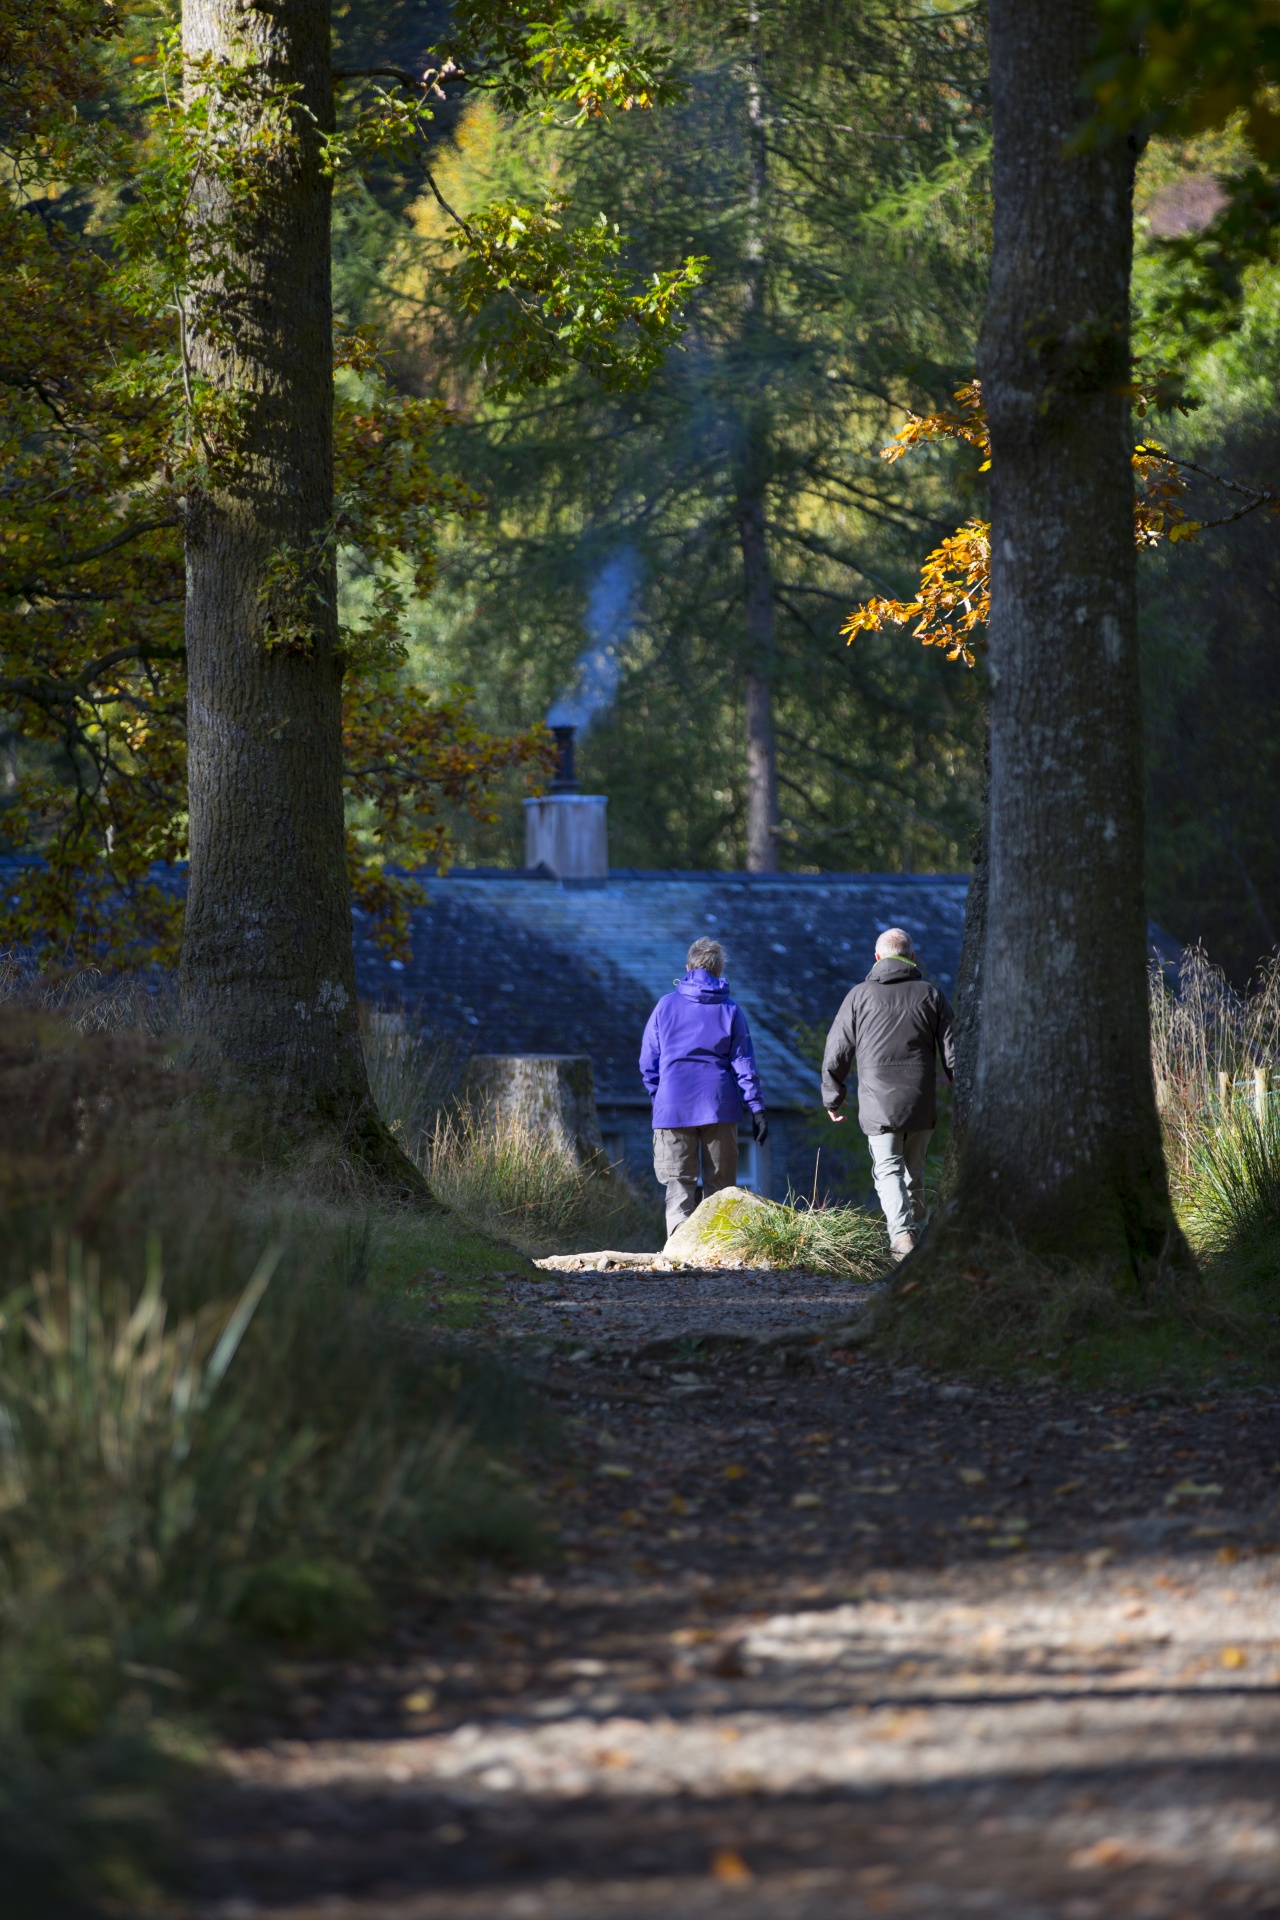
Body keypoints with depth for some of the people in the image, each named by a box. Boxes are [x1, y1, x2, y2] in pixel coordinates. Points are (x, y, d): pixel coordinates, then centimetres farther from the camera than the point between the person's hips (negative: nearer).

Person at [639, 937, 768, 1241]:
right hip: (719, 1107, 0)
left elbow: (648, 1062, 8)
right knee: (720, 1187, 9)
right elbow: (743, 1064, 1)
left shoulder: (666, 1005, 5)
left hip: (673, 1109, 0)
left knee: (678, 1186, -3)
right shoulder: (730, 1010, 4)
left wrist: (659, 1098, 20)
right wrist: (757, 1109, 2)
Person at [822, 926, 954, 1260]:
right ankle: (914, 1227, 18)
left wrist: (832, 1096, 15)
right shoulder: (930, 994, 5)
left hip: (877, 1104, -2)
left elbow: (837, 1051, 4)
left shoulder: (860, 995, 1)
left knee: (887, 1170, -5)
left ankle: (901, 1234, -24)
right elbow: (951, 1051, 5)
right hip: (921, 1104, 2)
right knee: (914, 1171, 15)